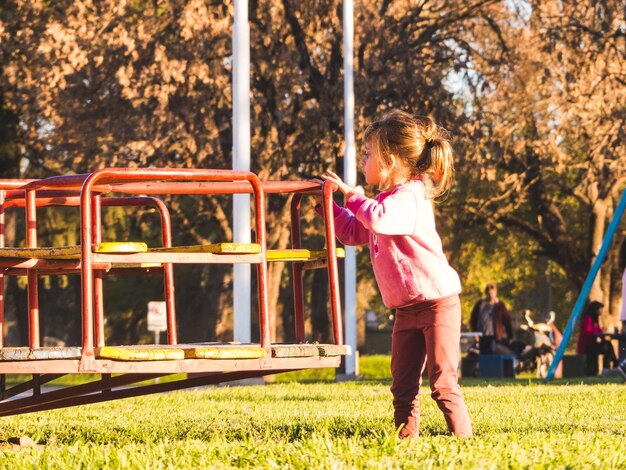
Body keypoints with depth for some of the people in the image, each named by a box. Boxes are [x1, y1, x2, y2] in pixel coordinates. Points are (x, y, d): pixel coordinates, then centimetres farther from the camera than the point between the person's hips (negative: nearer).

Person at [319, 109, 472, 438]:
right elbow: (354, 233, 25)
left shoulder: (410, 196, -16)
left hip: (437, 301, -10)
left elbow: (379, 219, -35)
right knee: (403, 384, 8)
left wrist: (353, 196, -20)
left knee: (442, 382, -9)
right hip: (406, 309, 10)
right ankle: (406, 437, 11)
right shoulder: (386, 200, 15)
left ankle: (463, 438, -6)